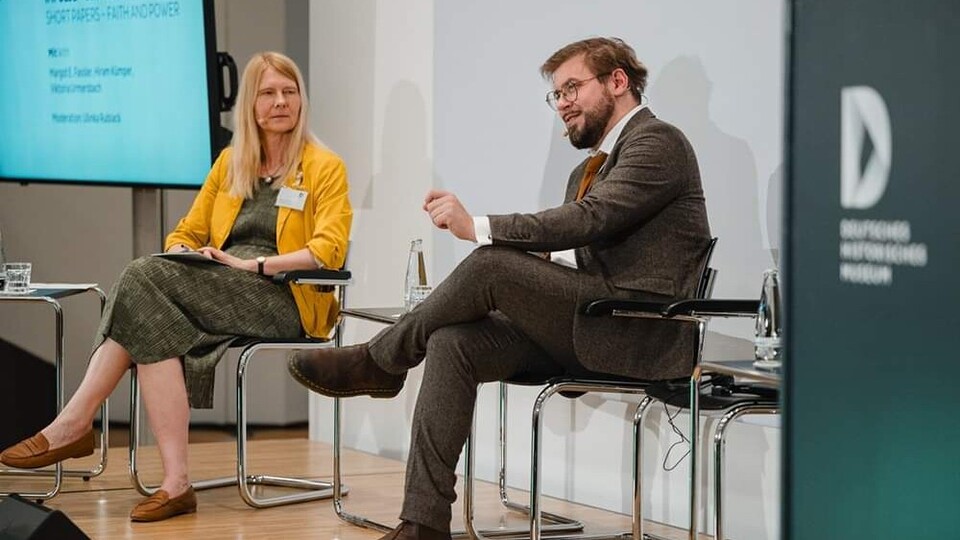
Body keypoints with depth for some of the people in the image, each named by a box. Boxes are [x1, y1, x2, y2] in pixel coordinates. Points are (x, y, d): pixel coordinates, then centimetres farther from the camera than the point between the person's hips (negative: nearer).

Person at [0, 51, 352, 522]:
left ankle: (73, 424, -29)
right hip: (222, 293, 5)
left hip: (285, 301, -5)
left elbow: (329, 248, -10)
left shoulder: (325, 168, 5)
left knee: (144, 278, -27)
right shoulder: (230, 163, 22)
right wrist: (182, 253, -3)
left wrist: (256, 264, -18)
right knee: (153, 324, -32)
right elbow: (187, 232, 22)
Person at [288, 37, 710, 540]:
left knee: (491, 263, -24)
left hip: (645, 333, -9)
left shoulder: (659, 142, -5)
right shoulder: (588, 170, 24)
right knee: (451, 344, -13)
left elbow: (589, 219, -19)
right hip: (593, 328, 9)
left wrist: (477, 227, -19)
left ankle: (379, 361, -1)